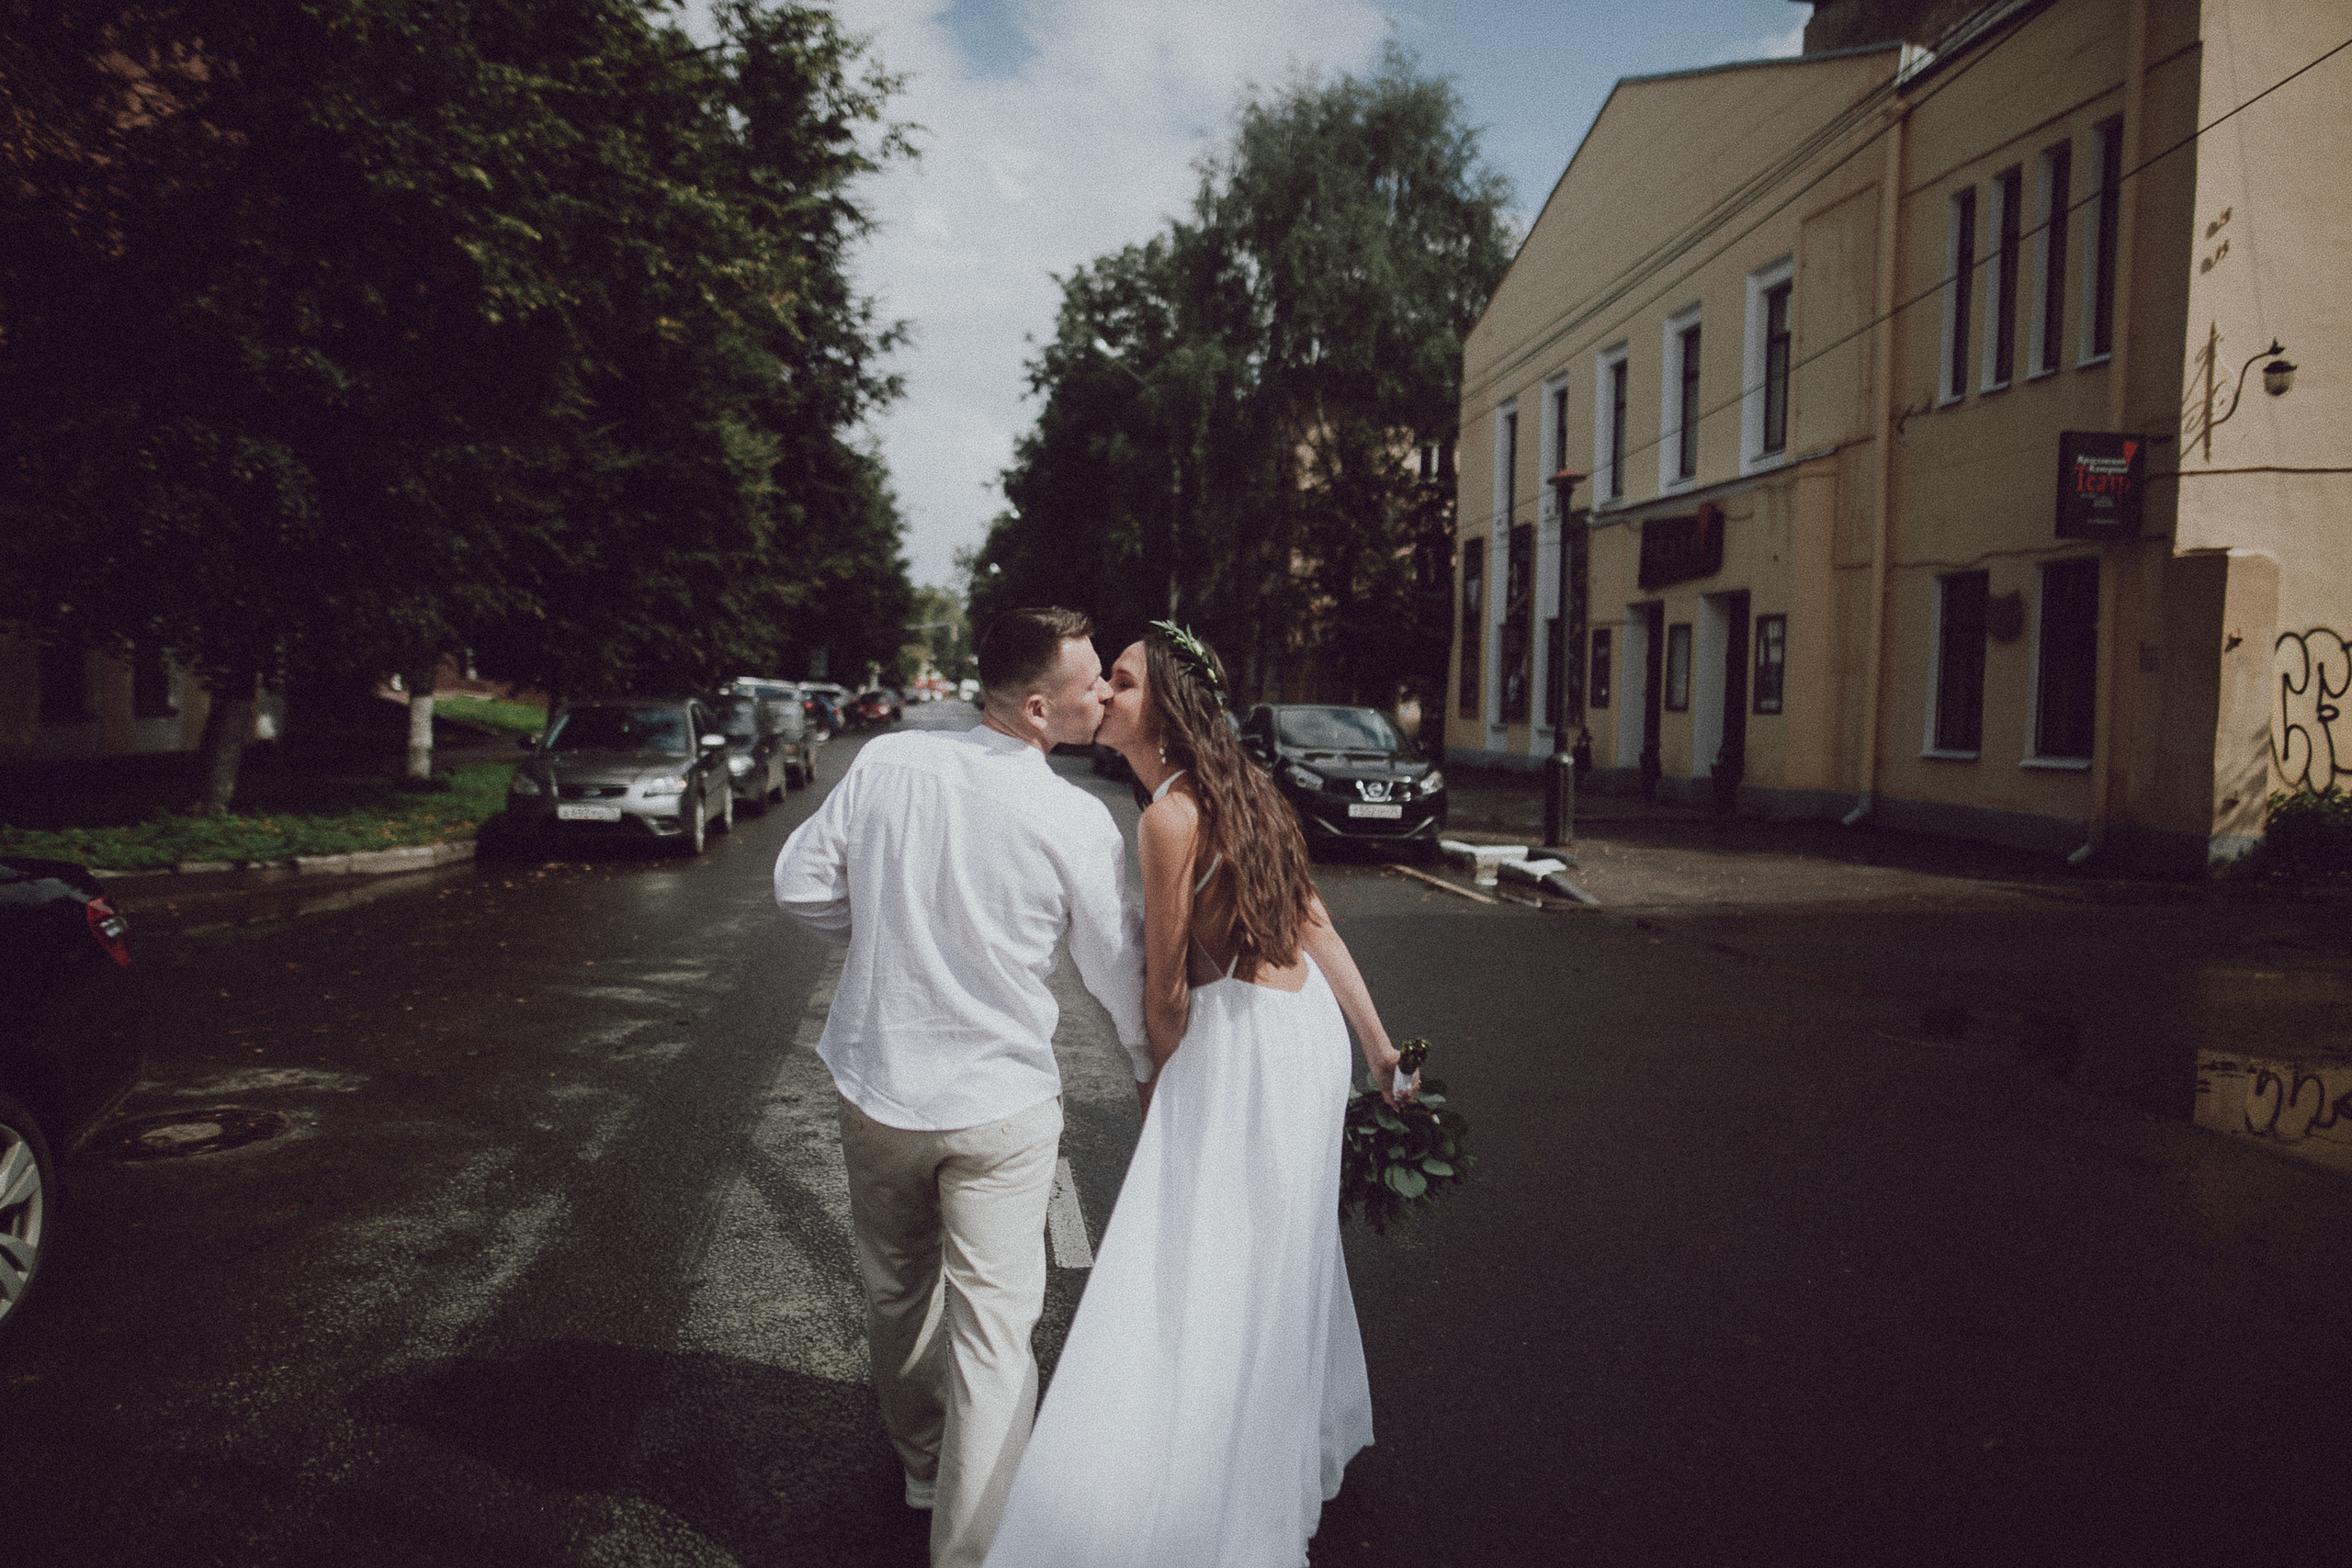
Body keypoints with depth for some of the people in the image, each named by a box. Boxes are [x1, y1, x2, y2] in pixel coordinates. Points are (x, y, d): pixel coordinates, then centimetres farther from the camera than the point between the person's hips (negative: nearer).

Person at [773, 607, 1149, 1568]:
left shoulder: (885, 762, -9)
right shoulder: (1076, 822, -16)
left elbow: (800, 885, -2)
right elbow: (1118, 969, -5)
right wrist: (1152, 1065, 14)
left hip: (877, 1086, 4)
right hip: (1001, 1103, -4)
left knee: (895, 1297, 24)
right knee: (992, 1332, 6)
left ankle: (921, 1462, 47)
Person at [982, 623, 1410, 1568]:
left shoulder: (1170, 816, -20)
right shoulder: (1234, 789, 7)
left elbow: (1166, 990, -14)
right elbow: (1316, 922, 8)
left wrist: (1159, 1090, 3)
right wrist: (1379, 1048, 12)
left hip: (1242, 1046, -10)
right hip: (1305, 1026, 10)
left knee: (1208, 1284, 0)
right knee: (1276, 1260, 25)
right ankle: (1308, 1449, 45)